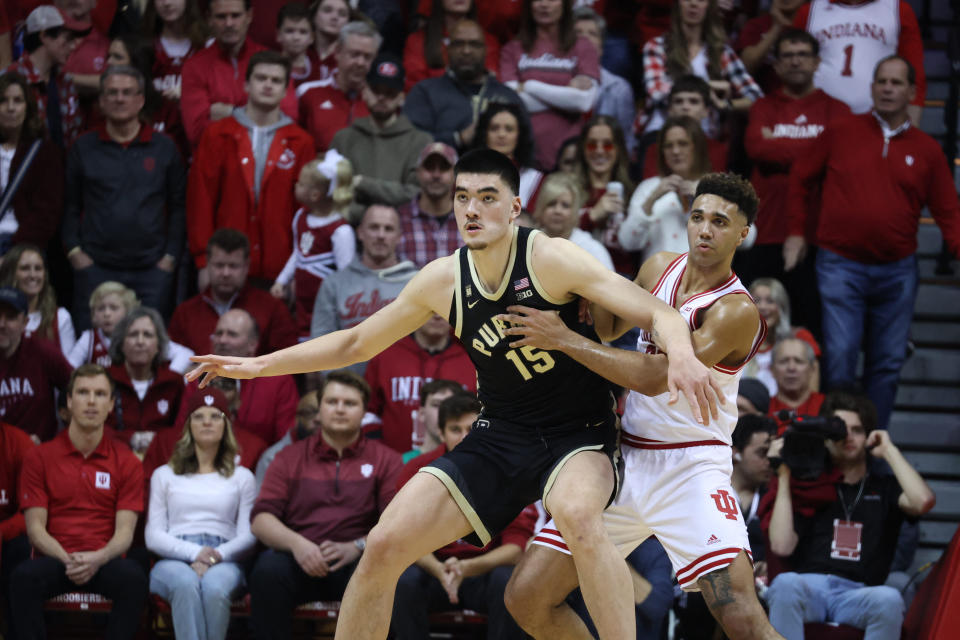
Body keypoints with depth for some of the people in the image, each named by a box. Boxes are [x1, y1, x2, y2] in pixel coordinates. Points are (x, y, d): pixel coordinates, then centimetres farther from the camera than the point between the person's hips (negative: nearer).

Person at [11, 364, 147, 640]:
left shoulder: (127, 462, 9)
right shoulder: (39, 457, 8)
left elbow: (124, 531, 2)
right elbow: (35, 527, 2)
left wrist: (98, 558, -20)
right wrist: (67, 560, -16)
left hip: (103, 563, 0)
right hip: (54, 562, 0)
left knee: (133, 576, -35)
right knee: (24, 576, -35)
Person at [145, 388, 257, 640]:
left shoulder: (242, 477, 23)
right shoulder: (165, 475, 23)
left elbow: (248, 536, 10)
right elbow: (153, 536, 11)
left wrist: (216, 556, -12)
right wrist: (194, 553, -9)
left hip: (223, 561, 0)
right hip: (174, 560, 0)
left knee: (215, 587, -39)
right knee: (187, 584, -39)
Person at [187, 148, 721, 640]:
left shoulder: (551, 259, -16)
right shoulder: (443, 281, 0)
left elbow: (659, 314, -21)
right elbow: (358, 342, 14)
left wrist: (682, 354, -44)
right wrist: (258, 365, 10)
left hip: (577, 436, -5)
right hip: (500, 436, 5)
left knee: (577, 513, -39)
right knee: (385, 545, -7)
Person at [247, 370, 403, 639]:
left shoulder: (385, 460, 15)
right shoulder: (289, 458, 18)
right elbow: (261, 519, 7)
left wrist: (357, 546, -17)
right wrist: (296, 543, -15)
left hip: (357, 560, -1)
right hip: (298, 558, 1)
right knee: (268, 569, -33)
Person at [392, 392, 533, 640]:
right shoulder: (418, 469, -6)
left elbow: (517, 546, -14)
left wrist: (468, 568, -32)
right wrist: (439, 570, -32)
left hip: (487, 568, -1)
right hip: (435, 570, 1)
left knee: (509, 580, -34)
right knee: (403, 580, -31)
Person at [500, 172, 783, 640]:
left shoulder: (736, 310, -17)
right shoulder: (660, 268, 6)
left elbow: (653, 376, -24)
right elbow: (611, 326, 24)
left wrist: (563, 339, -22)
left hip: (690, 467, -7)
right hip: (625, 460, 7)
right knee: (526, 598, 4)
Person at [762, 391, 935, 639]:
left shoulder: (884, 486, 21)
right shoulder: (807, 486, 20)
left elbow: (923, 501, -3)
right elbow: (781, 546, 5)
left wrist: (889, 451, 7)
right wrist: (784, 479, 9)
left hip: (858, 593, 0)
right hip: (808, 586, 0)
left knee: (889, 599, -36)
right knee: (785, 583, -37)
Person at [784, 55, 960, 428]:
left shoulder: (926, 150, 6)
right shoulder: (842, 134, 2)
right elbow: (801, 176, 12)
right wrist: (796, 231, 6)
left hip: (897, 270, 2)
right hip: (841, 267, -2)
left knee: (887, 363, 7)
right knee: (839, 358, -7)